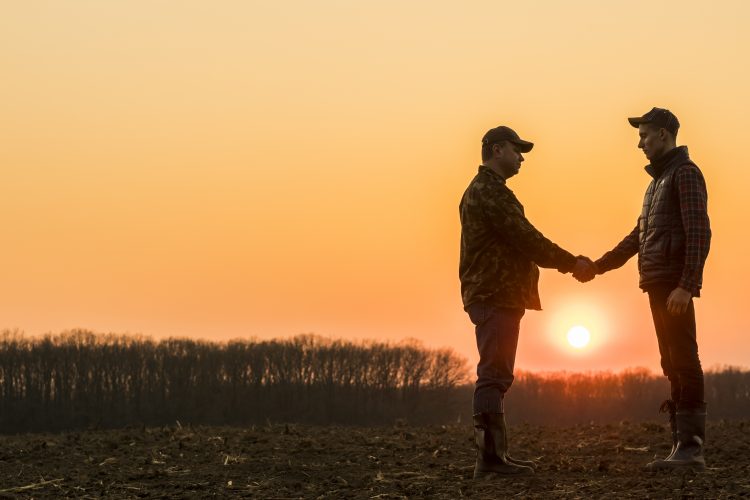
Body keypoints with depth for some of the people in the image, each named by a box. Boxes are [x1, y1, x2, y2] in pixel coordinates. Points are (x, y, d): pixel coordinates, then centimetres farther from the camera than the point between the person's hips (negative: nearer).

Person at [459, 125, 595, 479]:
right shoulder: (490, 191, -13)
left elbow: (518, 244, 22)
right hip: (496, 297, -11)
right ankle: (490, 458, -13)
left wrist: (567, 262, 14)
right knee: (494, 376, -12)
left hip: (494, 297, 11)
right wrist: (572, 263, -8)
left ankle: (494, 455, 17)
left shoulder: (484, 191, 22)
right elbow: (526, 240, -17)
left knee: (495, 377, 13)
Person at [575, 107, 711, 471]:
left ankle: (692, 447, -11)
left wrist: (685, 286, -23)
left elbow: (699, 233, -15)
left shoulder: (685, 173, -6)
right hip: (658, 286, 9)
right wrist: (597, 267, 22)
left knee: (683, 363, -10)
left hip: (675, 286, -9)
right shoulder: (657, 180, 22)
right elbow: (638, 236, 26)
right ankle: (682, 447, 11)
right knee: (672, 365, 8)